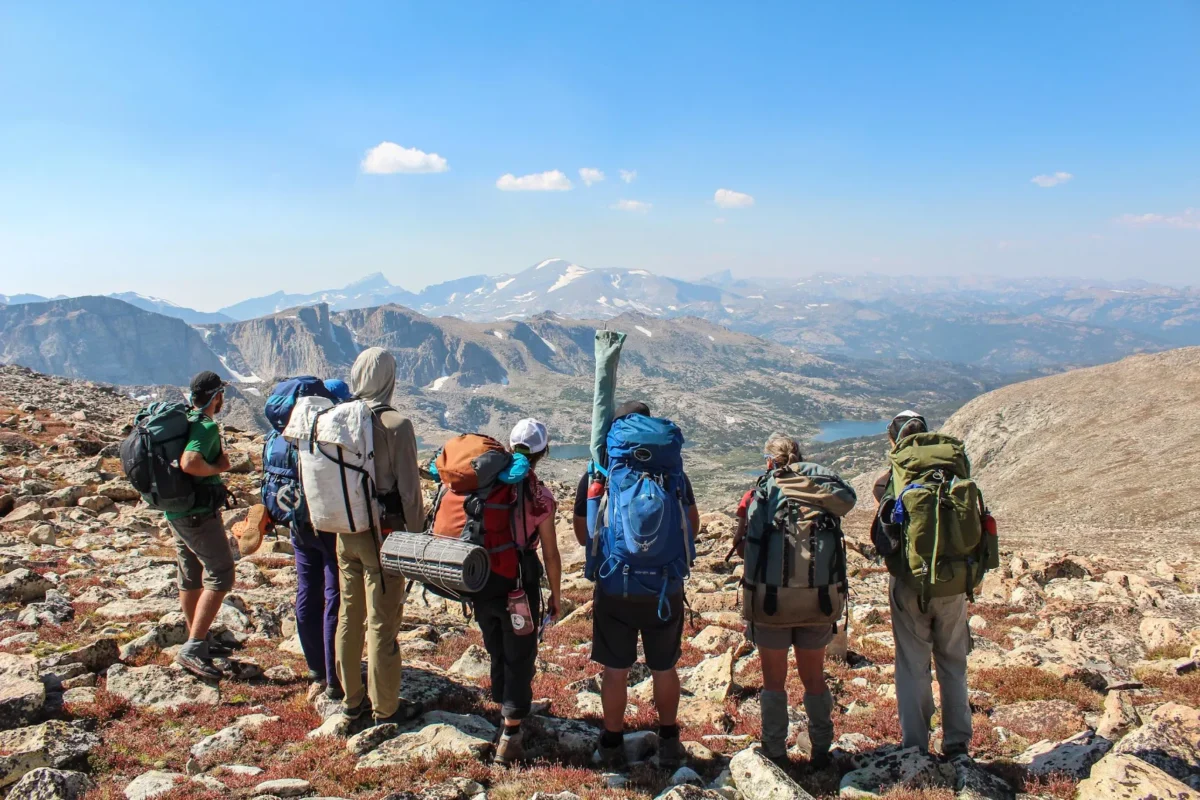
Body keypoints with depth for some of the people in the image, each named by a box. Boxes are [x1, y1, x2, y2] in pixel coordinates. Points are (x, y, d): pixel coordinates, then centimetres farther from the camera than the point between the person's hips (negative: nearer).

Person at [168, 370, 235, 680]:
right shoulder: (206, 426, -18)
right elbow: (189, 463, -34)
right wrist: (218, 467, -17)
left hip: (176, 511, 10)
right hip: (200, 514, -10)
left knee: (191, 577, 17)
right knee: (219, 576, -6)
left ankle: (199, 642, 30)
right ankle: (193, 649, -10)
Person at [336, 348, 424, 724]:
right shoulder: (396, 424, -16)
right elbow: (409, 488, -14)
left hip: (346, 532, 5)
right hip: (384, 532, -5)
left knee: (349, 617, 17)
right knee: (382, 624, 5)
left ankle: (351, 699, 30)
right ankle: (385, 707, 17)